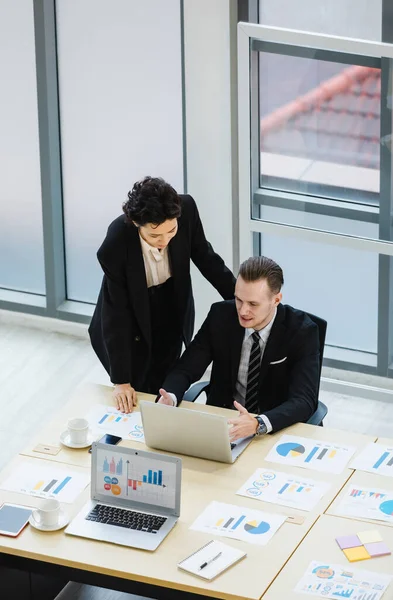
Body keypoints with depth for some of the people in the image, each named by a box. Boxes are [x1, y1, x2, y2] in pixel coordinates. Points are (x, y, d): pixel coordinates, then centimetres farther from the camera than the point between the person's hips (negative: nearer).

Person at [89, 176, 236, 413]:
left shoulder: (187, 209, -27)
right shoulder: (115, 246, -35)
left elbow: (204, 256, -6)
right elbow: (115, 314, -27)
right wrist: (121, 380, -23)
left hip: (172, 311, 3)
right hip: (131, 321, -3)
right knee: (135, 400, 6)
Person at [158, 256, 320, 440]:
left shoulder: (301, 330, -17)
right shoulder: (220, 316, -9)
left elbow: (304, 401, -25)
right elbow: (186, 369, -6)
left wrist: (258, 424, -43)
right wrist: (169, 398, -30)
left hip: (278, 429, -3)